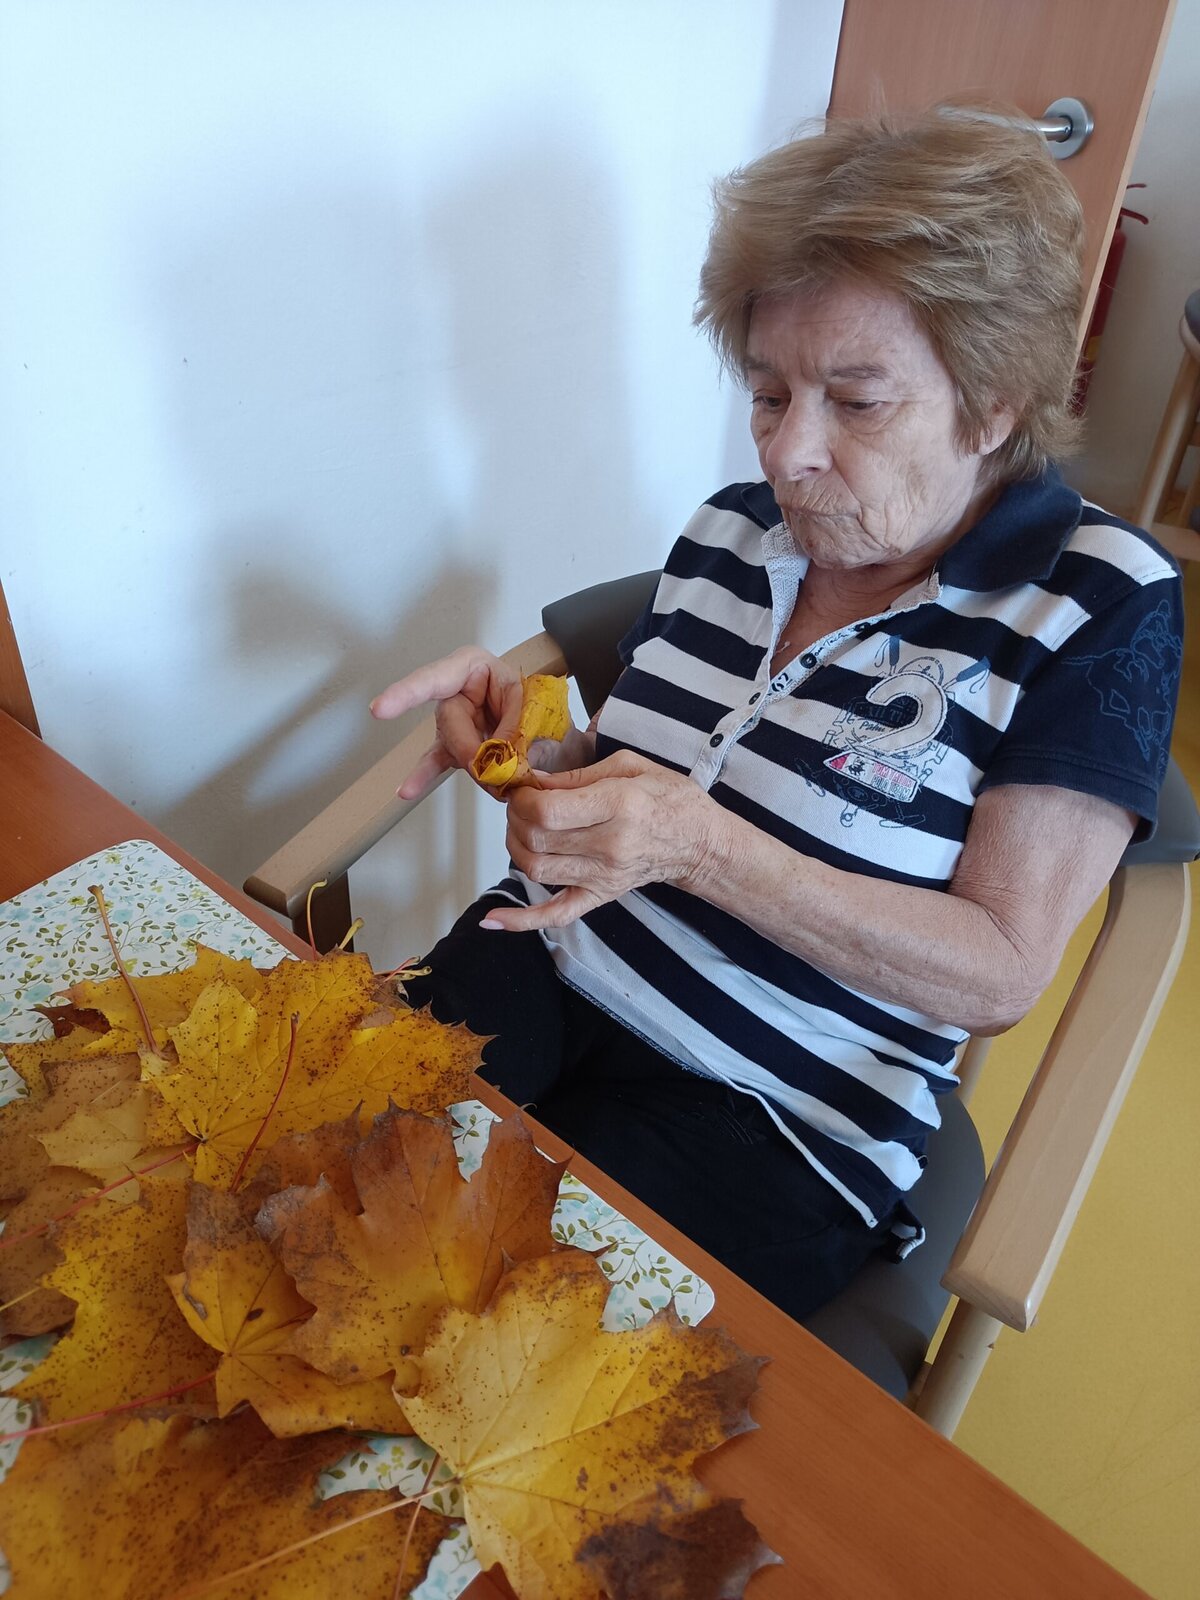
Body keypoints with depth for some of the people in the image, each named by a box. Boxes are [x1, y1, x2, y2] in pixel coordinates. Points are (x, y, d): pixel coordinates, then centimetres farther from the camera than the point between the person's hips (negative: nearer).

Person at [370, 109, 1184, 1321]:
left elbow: (997, 974, -13)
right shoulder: (730, 532, 7)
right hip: (550, 964, 5)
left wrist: (702, 846, -25)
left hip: (772, 1119, -4)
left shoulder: (1100, 604, -8)